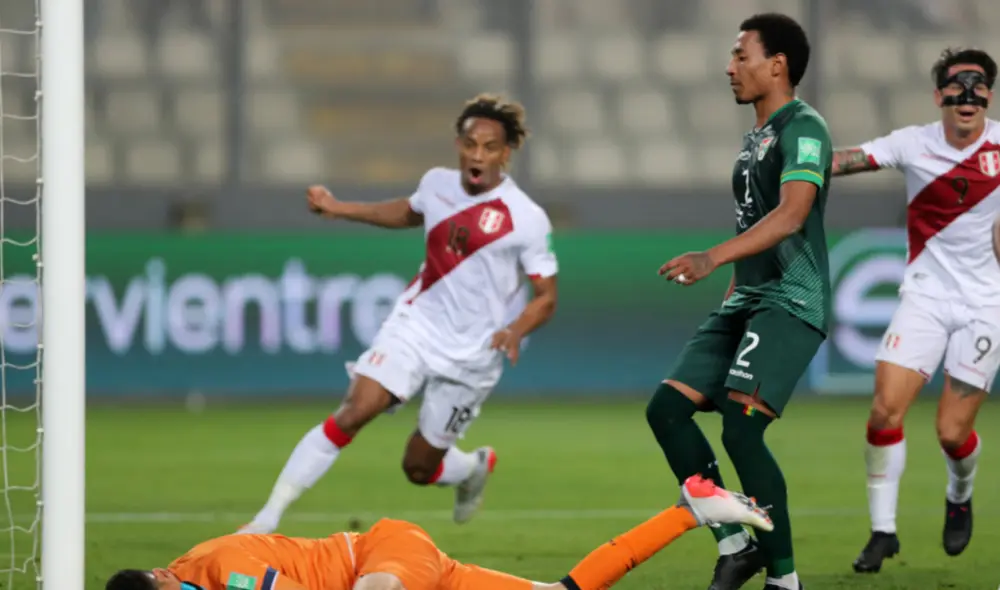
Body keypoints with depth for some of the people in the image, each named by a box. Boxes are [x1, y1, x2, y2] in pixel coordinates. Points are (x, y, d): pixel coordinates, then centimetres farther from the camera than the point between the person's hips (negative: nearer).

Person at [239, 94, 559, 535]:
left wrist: (515, 331, -29)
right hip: (414, 324, 3)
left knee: (419, 469, 6)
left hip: (470, 355, -3)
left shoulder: (527, 219, -15)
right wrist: (339, 209, 18)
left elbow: (546, 297, -9)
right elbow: (409, 212, 24)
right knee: (353, 412, -20)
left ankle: (477, 467, 43)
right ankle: (268, 518, -17)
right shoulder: (437, 184, -1)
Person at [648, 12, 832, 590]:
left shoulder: (803, 128, -11)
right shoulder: (756, 137, 19)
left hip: (791, 303, -10)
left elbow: (790, 216, -26)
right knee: (667, 408, -1)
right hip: (746, 301, 10)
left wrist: (713, 258, -36)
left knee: (741, 428, -21)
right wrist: (731, 299, 27)